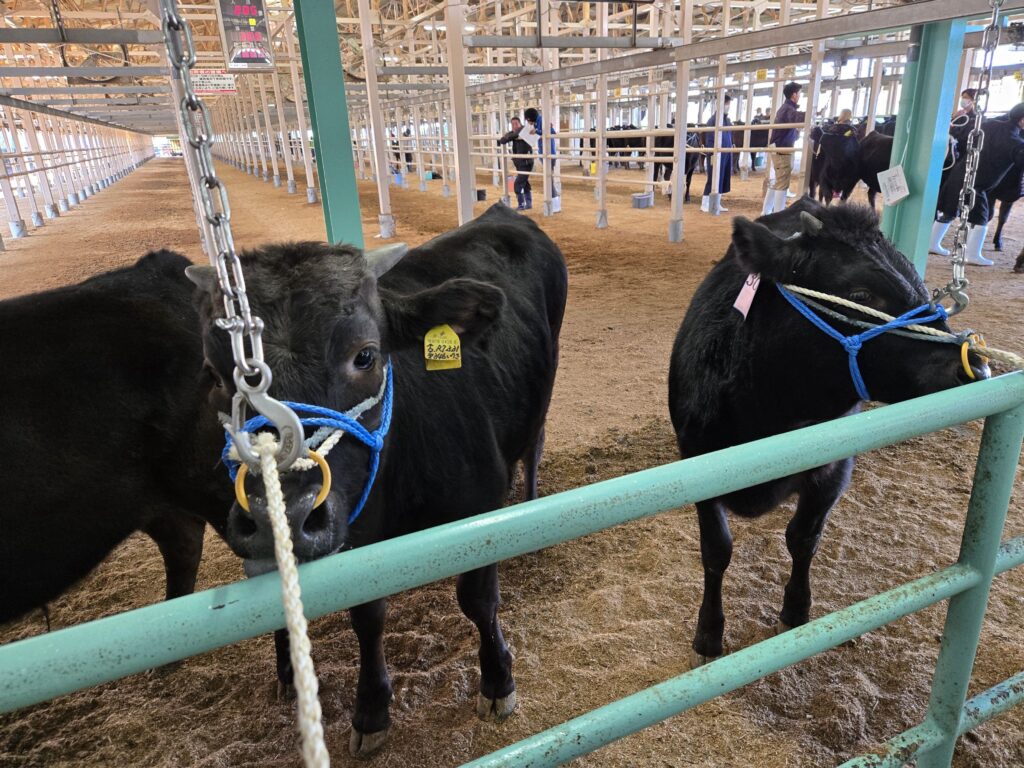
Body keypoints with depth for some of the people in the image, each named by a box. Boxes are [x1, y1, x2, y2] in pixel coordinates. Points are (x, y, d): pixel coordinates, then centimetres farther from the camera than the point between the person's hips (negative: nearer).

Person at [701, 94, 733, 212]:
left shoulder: (727, 120, 14)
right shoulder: (714, 119, -10)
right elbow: (710, 139, -13)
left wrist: (731, 147, 15)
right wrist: (713, 154, -17)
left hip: (726, 154, 8)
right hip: (717, 154, -8)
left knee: (723, 179, 10)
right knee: (713, 179, -4)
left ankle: (716, 203, 18)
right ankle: (705, 204, 4)